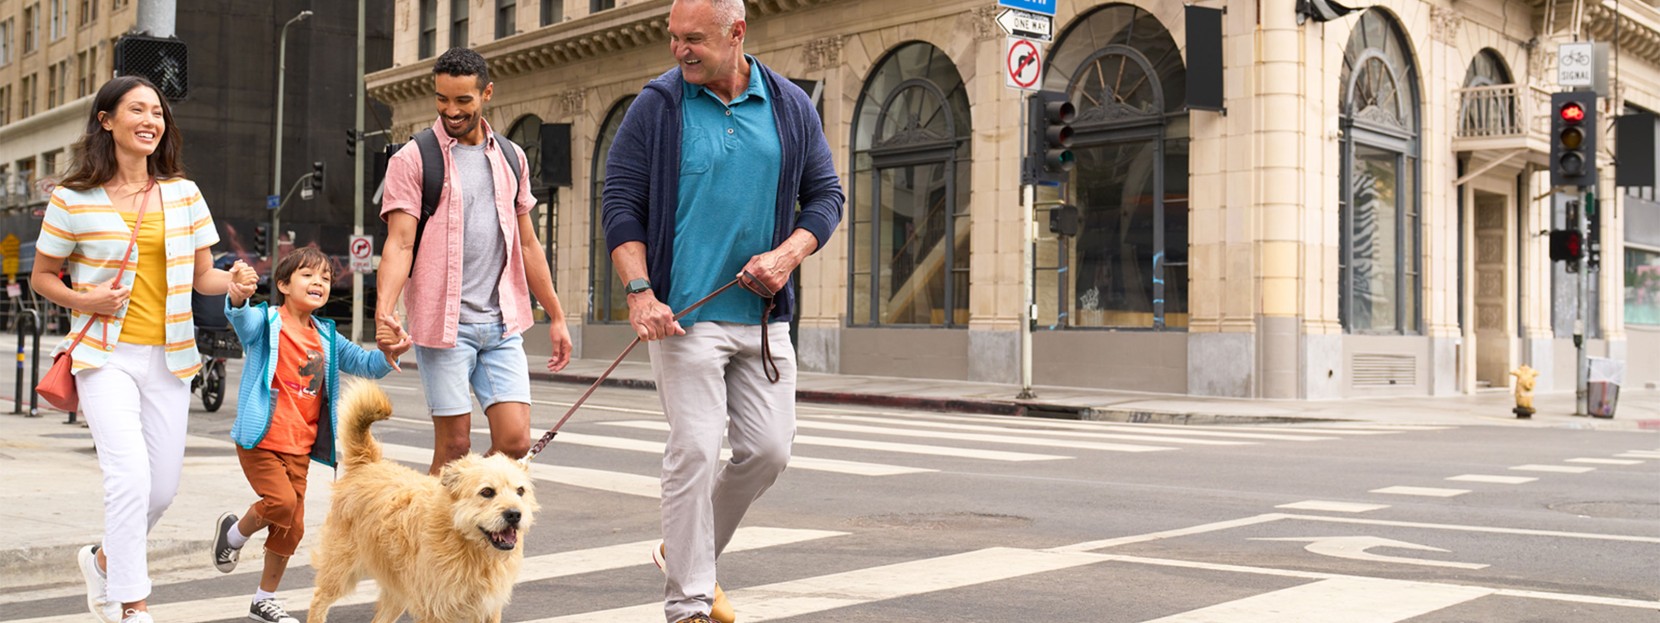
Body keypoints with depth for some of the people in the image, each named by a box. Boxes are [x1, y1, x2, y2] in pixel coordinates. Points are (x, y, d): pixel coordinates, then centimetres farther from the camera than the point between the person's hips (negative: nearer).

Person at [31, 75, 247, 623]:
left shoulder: (183, 194, 7)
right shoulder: (74, 199, -1)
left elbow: (202, 275, 9)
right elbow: (42, 275, 7)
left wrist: (233, 281, -13)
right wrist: (84, 300, -12)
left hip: (167, 356, 4)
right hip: (106, 355, -4)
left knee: (163, 487, 8)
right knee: (131, 476, -18)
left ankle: (104, 559, 38)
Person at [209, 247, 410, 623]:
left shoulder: (326, 337, 10)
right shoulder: (266, 321, -7)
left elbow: (362, 363, 13)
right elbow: (244, 321, -29)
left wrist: (389, 356, -9)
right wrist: (238, 298, -52)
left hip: (299, 447, 6)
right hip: (261, 439, -6)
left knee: (291, 528, 9)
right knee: (281, 501, -23)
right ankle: (233, 533, 11)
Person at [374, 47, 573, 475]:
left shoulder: (511, 157, 13)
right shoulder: (412, 160, -1)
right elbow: (400, 243, -9)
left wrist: (556, 316, 16)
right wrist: (385, 310, -26)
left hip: (502, 324, 4)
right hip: (443, 324, -4)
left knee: (515, 441, -3)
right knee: (454, 445, -1)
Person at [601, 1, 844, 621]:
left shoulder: (790, 106, 7)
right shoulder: (656, 106, -1)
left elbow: (825, 194, 12)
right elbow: (621, 203, -2)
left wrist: (788, 254, -7)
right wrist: (640, 291, -13)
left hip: (764, 315, 4)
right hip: (684, 314, -4)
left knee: (769, 448, 5)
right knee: (694, 451, -8)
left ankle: (689, 555, 28)